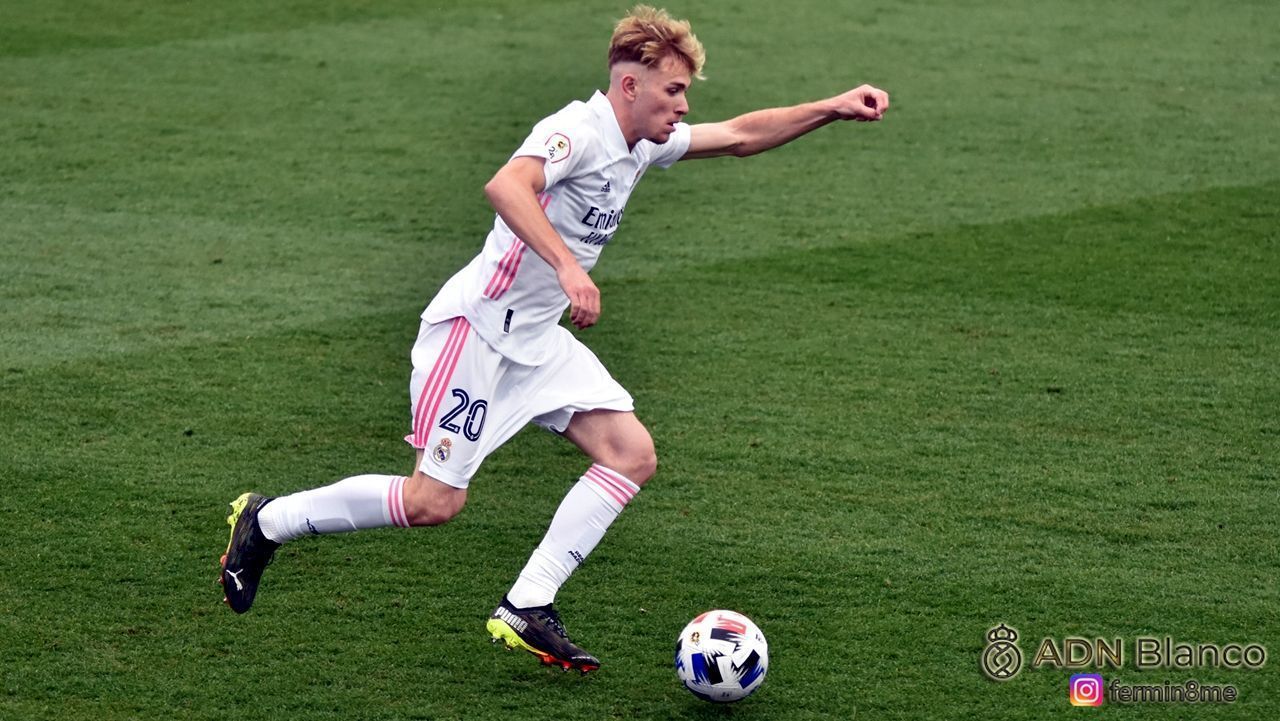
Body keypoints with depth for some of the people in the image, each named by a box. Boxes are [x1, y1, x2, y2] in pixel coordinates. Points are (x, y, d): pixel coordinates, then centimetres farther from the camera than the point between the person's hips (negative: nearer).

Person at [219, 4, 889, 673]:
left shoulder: (642, 145, 8)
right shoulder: (577, 130, -20)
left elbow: (741, 135, 20)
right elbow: (505, 186, -39)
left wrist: (832, 109, 13)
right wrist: (568, 266, -46)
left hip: (538, 340, 10)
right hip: (477, 326, -10)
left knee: (632, 455, -3)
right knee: (433, 502, -9)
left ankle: (526, 610, -3)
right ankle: (266, 521, 10)